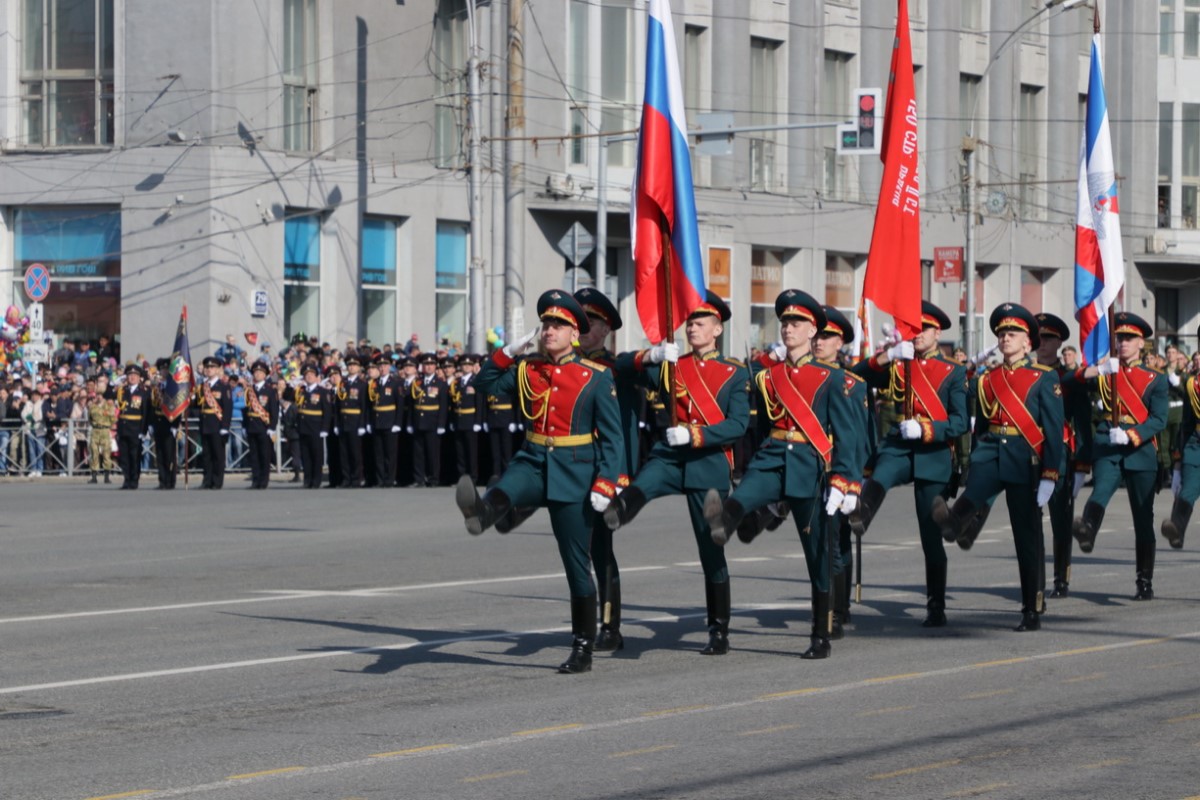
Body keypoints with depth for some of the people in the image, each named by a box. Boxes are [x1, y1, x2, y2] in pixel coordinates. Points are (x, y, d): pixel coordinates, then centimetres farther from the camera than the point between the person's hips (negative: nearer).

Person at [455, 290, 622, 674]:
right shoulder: (525, 369, 7)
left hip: (574, 473, -3)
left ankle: (583, 649, 9)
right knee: (504, 491, -35)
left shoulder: (597, 377, -3)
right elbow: (487, 384, 17)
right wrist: (510, 350, 4)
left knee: (577, 564, 2)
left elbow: (611, 435, -4)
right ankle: (480, 511, -70)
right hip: (533, 461, 3)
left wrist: (605, 483, -14)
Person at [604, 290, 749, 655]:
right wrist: (651, 355, -12)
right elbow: (622, 366, 8)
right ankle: (618, 509, -66)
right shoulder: (672, 367, 12)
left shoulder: (736, 374, 2)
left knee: (711, 550, 2)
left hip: (710, 462, -3)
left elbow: (738, 426, -8)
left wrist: (693, 435, -21)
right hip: (672, 454, 3)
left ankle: (719, 633, 11)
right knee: (642, 485, -34)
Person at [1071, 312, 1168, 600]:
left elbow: (1159, 420, -4)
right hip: (1107, 447, 0)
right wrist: (1094, 370, -18)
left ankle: (1145, 581, 11)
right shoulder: (1105, 373, 13)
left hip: (1140, 449, 0)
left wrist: (1131, 435, -21)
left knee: (1143, 517, 4)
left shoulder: (1155, 379, 9)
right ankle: (1086, 529, -59)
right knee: (1100, 492, -30)